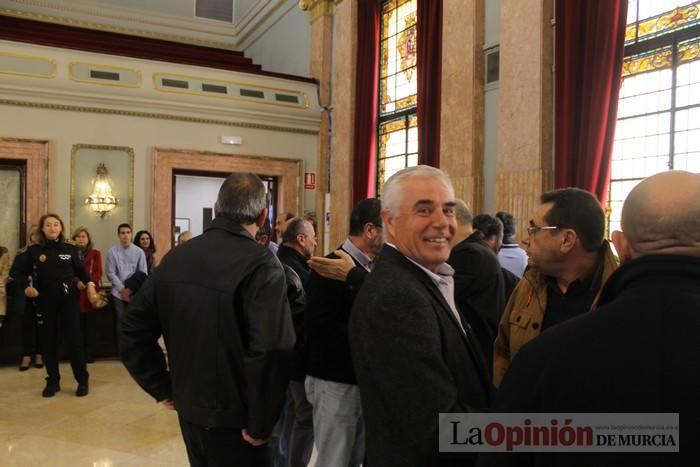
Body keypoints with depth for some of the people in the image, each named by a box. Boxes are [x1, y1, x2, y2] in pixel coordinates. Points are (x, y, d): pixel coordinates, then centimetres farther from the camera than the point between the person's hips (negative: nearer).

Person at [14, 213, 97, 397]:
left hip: (69, 299, -1)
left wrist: (89, 284, -6)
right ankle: (53, 381, 21)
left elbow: (80, 270, 10)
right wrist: (27, 286, -10)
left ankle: (82, 380, 7)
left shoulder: (70, 249, 2)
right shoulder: (33, 250, 1)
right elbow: (21, 272, 9)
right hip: (45, 301, 1)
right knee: (48, 340, 8)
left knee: (74, 339, -2)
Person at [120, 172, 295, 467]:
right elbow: (270, 352, -31)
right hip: (233, 417, -6)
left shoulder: (175, 257, 0)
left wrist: (163, 388, 10)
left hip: (187, 407, 6)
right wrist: (260, 424, -18)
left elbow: (132, 329, 6)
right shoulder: (261, 265, -20)